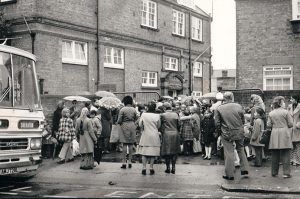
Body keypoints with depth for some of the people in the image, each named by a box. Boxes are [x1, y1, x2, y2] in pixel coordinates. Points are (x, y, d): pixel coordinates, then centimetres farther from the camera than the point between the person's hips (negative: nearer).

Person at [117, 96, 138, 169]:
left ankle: (124, 162, -1)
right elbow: (137, 118, 4)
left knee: (125, 144, 0)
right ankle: (130, 161, 10)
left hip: (124, 126, -3)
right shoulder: (134, 109, 2)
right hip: (132, 126, 3)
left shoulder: (122, 110, -7)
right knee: (131, 144, 8)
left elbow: (119, 120, -8)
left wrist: (119, 123, 14)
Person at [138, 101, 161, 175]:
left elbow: (140, 124, 0)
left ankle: (144, 168, 4)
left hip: (145, 135, 1)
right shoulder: (157, 116, -8)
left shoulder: (143, 114, -7)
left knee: (144, 152, 6)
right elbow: (158, 126, 2)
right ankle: (151, 168, 8)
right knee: (153, 152, 6)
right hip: (154, 136, -1)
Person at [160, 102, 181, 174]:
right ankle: (173, 168, 8)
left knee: (167, 151, 5)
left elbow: (160, 126, -4)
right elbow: (179, 125, 3)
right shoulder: (175, 114, 2)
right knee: (174, 152, 9)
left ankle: (168, 168, 7)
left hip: (166, 135, -2)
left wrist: (162, 132, 12)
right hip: (175, 134, 2)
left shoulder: (163, 115, -6)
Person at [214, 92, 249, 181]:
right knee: (240, 150, 21)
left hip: (226, 134, -2)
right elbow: (243, 120, 5)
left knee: (229, 153, 3)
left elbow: (217, 123, -6)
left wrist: (220, 131, 9)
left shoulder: (218, 109, -8)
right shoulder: (238, 106, -3)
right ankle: (244, 169, 21)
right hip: (239, 132, 2)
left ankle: (230, 175, 7)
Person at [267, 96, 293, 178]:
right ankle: (286, 173, -1)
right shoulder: (285, 112, -5)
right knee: (285, 154, 0)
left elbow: (269, 125, 3)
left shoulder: (271, 113, 5)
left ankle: (274, 172, 14)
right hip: (284, 134, -4)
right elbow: (290, 124, -5)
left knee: (274, 155, 8)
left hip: (274, 135, 4)